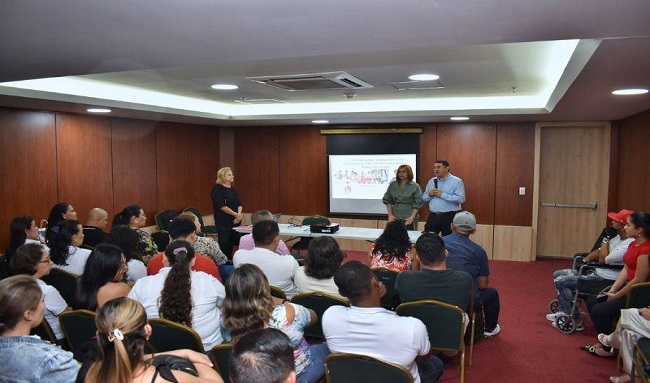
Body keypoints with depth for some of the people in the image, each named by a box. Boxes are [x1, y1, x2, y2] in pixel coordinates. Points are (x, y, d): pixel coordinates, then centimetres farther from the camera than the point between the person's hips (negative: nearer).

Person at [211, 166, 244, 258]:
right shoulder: (217, 189, -7)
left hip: (235, 221, 7)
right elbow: (221, 206, -15)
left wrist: (239, 214, -9)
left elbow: (239, 204, 11)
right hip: (223, 222, -7)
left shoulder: (232, 189, 15)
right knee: (224, 244, -8)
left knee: (231, 244, 7)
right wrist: (235, 214, -16)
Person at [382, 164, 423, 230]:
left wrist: (412, 217, -10)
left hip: (408, 219, -2)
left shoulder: (415, 186, 0)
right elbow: (387, 200, 11)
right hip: (395, 218, 3)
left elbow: (418, 204, -3)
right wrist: (390, 215, 3)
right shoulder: (392, 185, 8)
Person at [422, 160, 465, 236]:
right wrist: (429, 194, -7)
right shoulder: (431, 181, 12)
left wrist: (442, 195, -18)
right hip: (433, 216, 5)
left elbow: (461, 199, -18)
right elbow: (424, 198, 15)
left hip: (449, 217, -5)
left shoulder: (457, 181, -6)